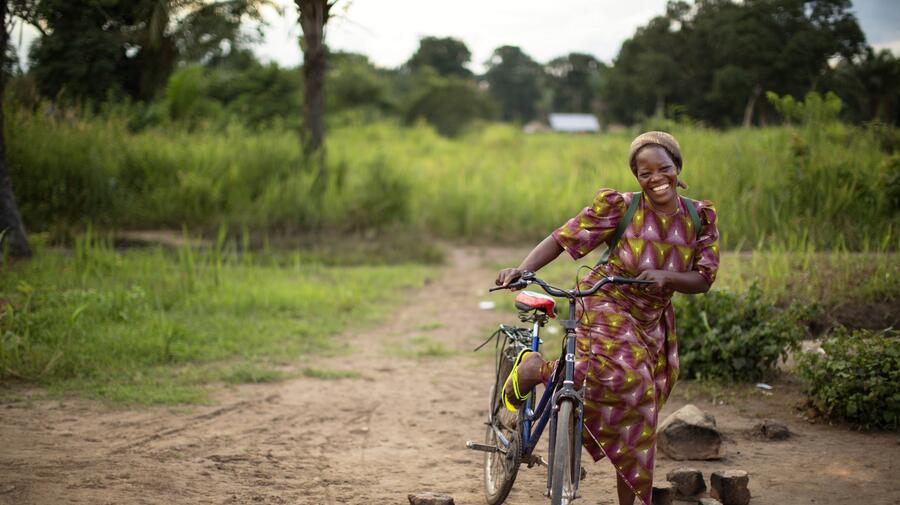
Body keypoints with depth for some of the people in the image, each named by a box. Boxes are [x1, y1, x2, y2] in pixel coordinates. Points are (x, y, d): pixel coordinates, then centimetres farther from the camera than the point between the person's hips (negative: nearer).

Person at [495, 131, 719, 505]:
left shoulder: (700, 217, -3)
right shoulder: (619, 207, -14)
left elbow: (703, 280, -3)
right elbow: (562, 239, -13)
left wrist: (666, 276, -24)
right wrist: (522, 270, -29)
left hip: (652, 323, 5)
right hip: (606, 309, -5)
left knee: (638, 418, 7)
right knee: (623, 377, -33)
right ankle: (535, 369, -10)